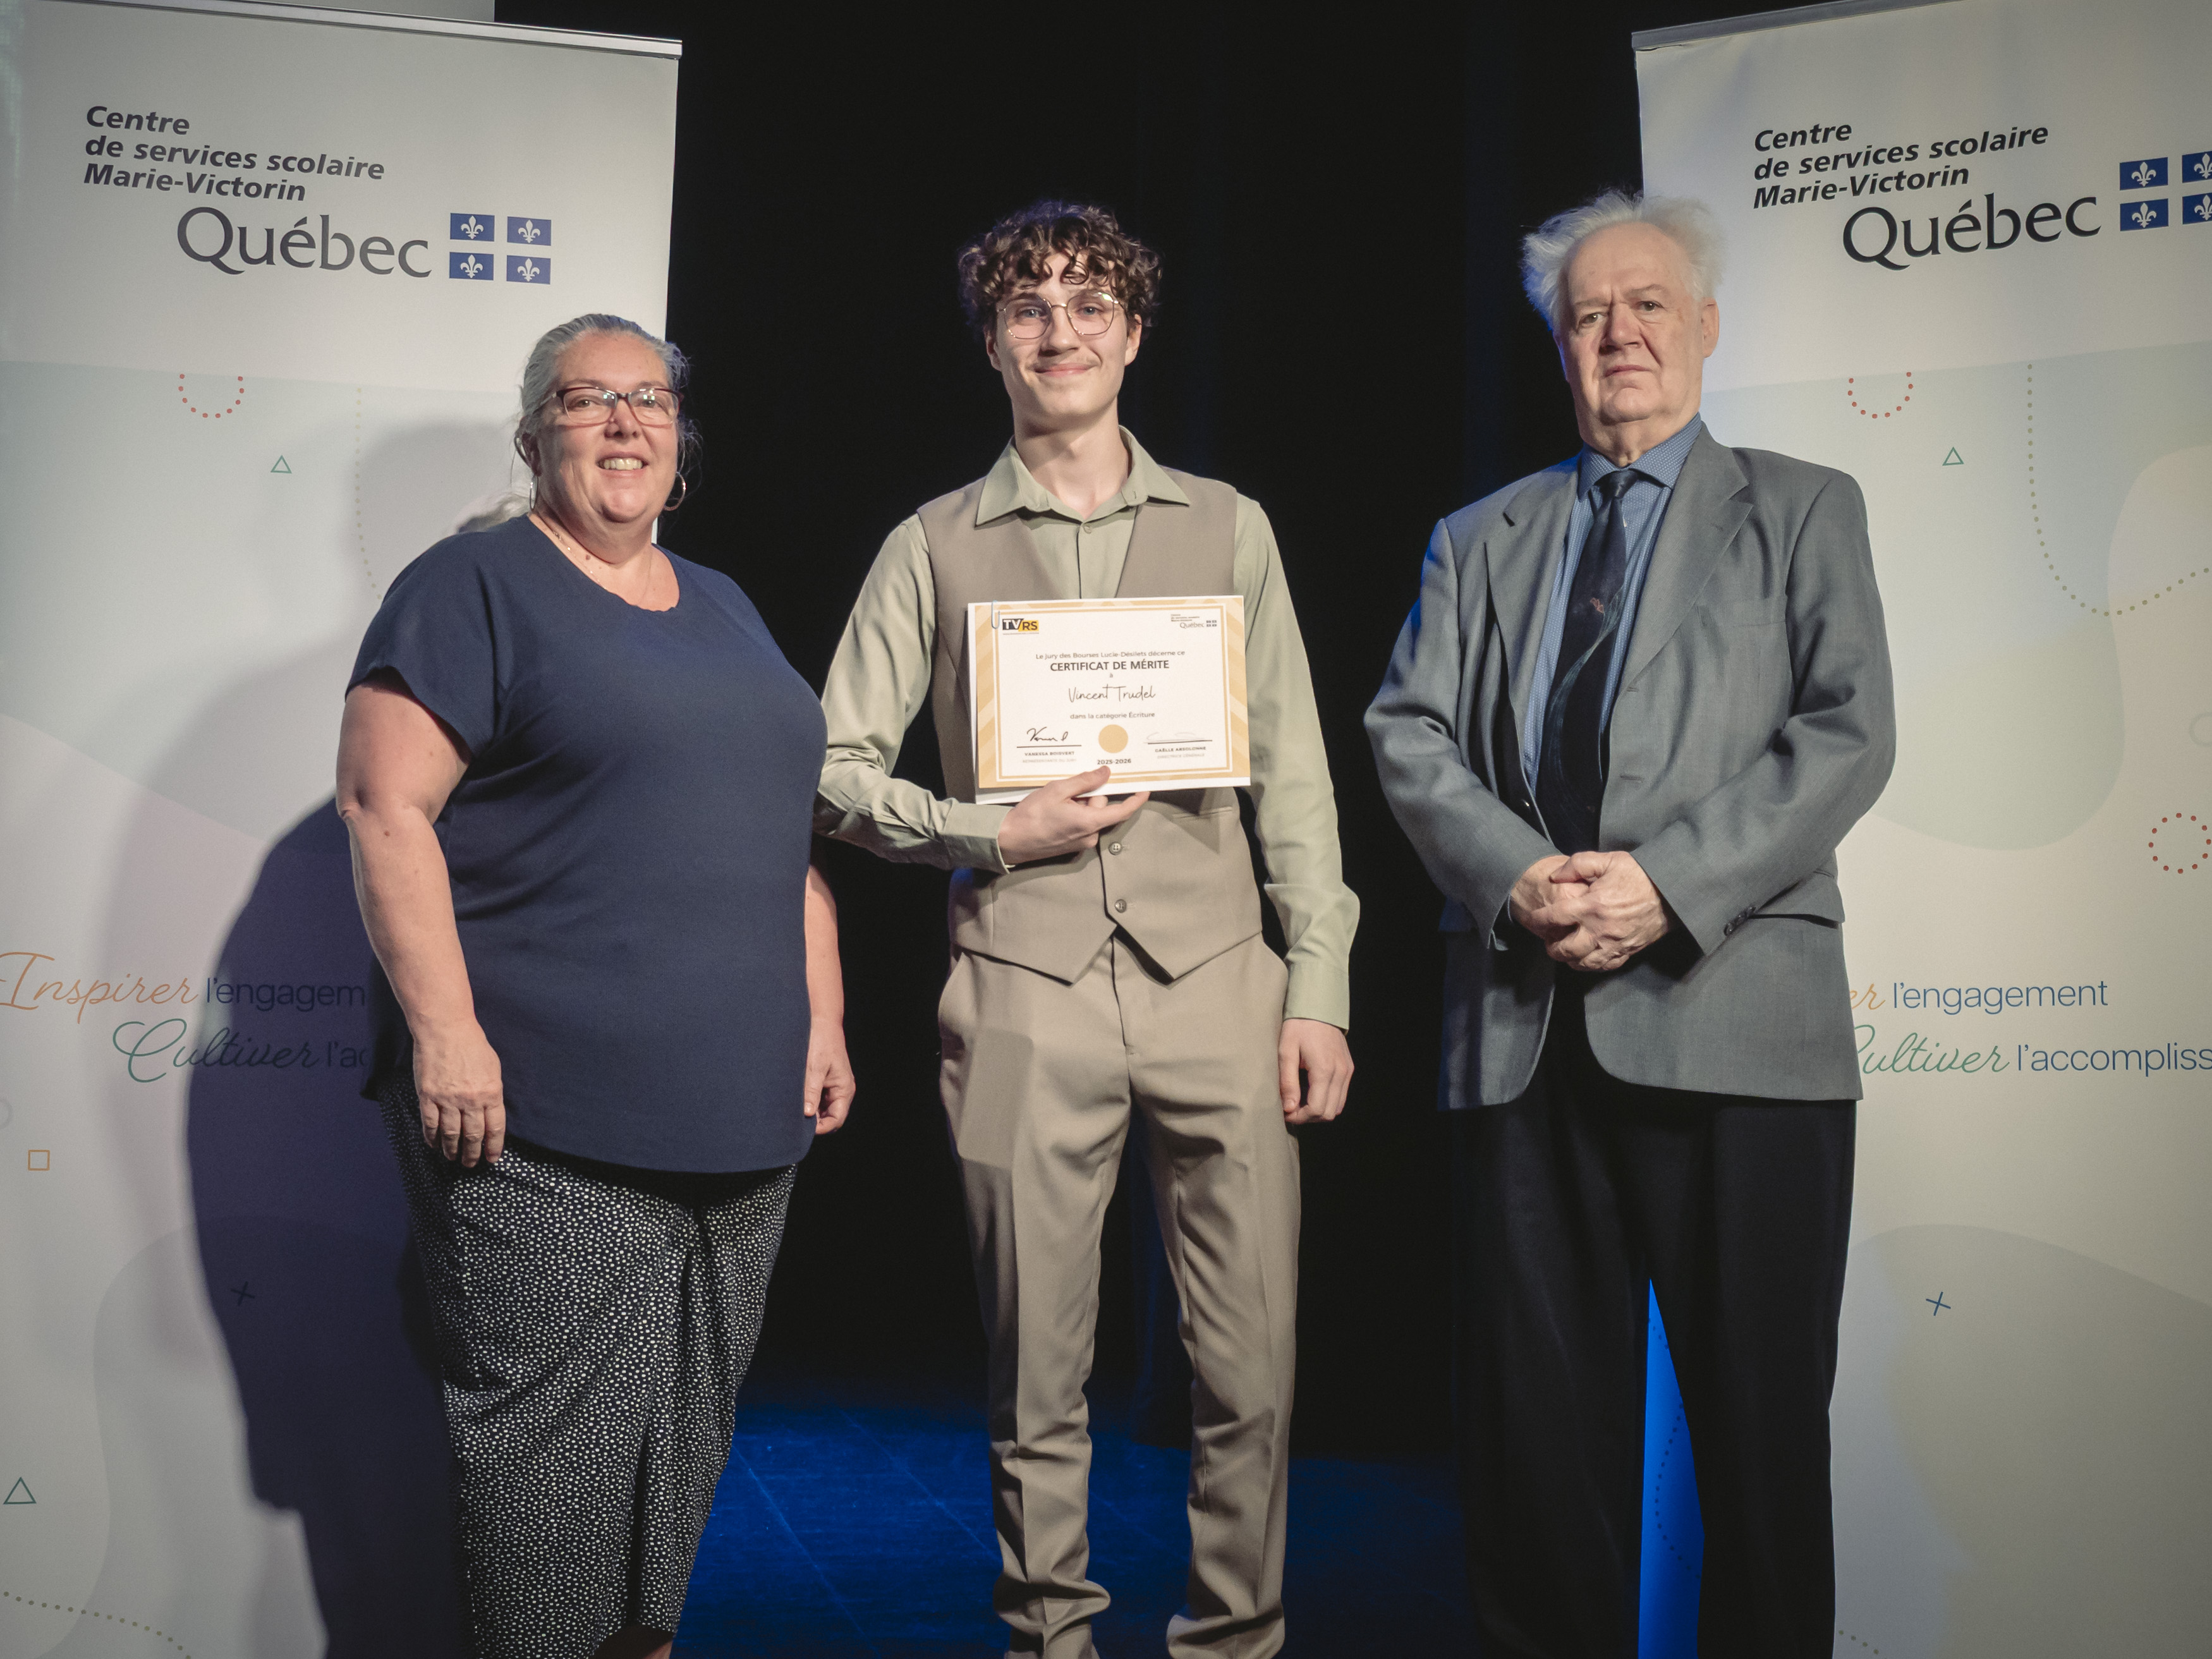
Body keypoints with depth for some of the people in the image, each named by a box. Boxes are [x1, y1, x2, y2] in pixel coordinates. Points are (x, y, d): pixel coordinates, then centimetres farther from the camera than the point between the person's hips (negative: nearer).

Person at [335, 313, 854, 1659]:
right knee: (559, 1433, -2)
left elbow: (785, 828, 22)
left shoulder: (725, 609, 19)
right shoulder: (475, 587, -3)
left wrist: (823, 1018, 14)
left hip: (741, 1115, 7)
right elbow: (384, 802, -12)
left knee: (689, 1426, 15)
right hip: (545, 1118, -7)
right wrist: (445, 1032, -20)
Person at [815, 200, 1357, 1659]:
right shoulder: (936, 547, 9)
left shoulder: (1228, 526, 12)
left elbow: (1294, 771, 9)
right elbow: (835, 768, 8)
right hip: (1026, 990, -1)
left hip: (1217, 978, 1)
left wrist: (1319, 988, 2)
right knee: (1038, 1377, 7)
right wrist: (990, 834, -8)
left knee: (1254, 1367, 2)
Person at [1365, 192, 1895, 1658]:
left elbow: (1849, 735, -2)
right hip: (1525, 1026, 3)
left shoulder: (1804, 511, 11)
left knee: (1762, 1417, 4)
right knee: (1535, 1424, 7)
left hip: (1731, 1017, -2)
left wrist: (1670, 884, -14)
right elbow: (1409, 735, 7)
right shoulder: (1480, 539, 19)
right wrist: (1514, 877, -11)